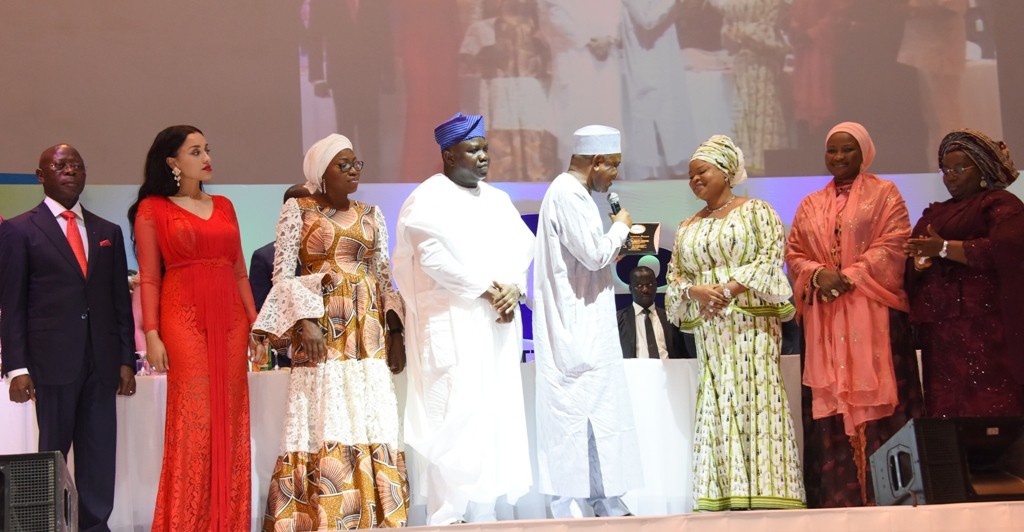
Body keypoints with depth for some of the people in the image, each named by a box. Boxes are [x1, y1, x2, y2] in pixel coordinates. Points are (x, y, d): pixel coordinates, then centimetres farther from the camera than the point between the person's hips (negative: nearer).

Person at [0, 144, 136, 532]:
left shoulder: (108, 233, 16)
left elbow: (121, 300, 14)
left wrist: (126, 360, 7)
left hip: (101, 363, 4)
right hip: (53, 361, -4)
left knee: (100, 453, 3)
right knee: (53, 453, 1)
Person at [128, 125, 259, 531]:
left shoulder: (224, 206, 17)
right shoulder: (152, 209, 3)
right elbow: (148, 278, -1)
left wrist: (254, 322, 9)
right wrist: (151, 334, -9)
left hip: (230, 319, 5)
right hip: (184, 317, -5)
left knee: (230, 420, 2)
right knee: (192, 419, -7)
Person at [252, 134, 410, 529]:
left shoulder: (370, 214, 14)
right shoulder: (298, 210, 1)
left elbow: (384, 276, 15)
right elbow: (283, 274, -3)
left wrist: (395, 332, 6)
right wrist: (304, 320, -16)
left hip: (369, 332, 4)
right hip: (322, 331, -4)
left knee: (371, 425, 1)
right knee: (324, 423, -8)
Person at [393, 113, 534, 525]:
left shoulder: (497, 200, 17)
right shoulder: (427, 201, -5)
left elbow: (522, 246, 9)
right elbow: (437, 260, -15)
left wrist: (513, 289, -10)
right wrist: (489, 289, -12)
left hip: (497, 326, 7)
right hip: (451, 325, -7)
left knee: (495, 414, 4)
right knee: (454, 416, -11)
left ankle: (483, 513, 7)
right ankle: (446, 518, -9)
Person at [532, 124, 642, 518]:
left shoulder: (572, 192, 17)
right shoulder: (568, 194, -15)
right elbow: (594, 253, -21)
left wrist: (618, 248, 13)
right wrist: (620, 227, -5)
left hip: (585, 330, 10)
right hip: (577, 333, -10)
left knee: (598, 414, 11)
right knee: (578, 411, -7)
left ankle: (607, 504, 16)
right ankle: (570, 508, -4)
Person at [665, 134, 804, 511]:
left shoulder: (756, 212, 4)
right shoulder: (687, 228, 19)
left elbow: (771, 257, -7)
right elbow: (674, 277, 14)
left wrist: (730, 287, -17)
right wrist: (697, 291, -8)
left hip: (750, 321, -5)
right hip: (709, 329, 5)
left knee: (755, 400, -10)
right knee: (716, 405, -2)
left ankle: (764, 491, -11)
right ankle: (726, 495, -3)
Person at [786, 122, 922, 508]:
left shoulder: (883, 194, 7)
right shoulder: (810, 205, 19)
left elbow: (893, 246, -5)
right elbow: (794, 254, 12)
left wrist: (850, 277, -15)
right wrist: (818, 274, -9)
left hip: (872, 312, -4)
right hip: (824, 317, 4)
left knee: (874, 396, -9)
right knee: (830, 400, -1)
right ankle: (837, 497, -1)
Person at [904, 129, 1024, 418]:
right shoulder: (935, 212, 25)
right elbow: (913, 254, 22)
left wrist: (943, 248, -13)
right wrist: (919, 261, -2)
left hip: (982, 323, -6)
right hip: (938, 326, 6)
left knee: (987, 406, -12)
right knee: (944, 410, -1)